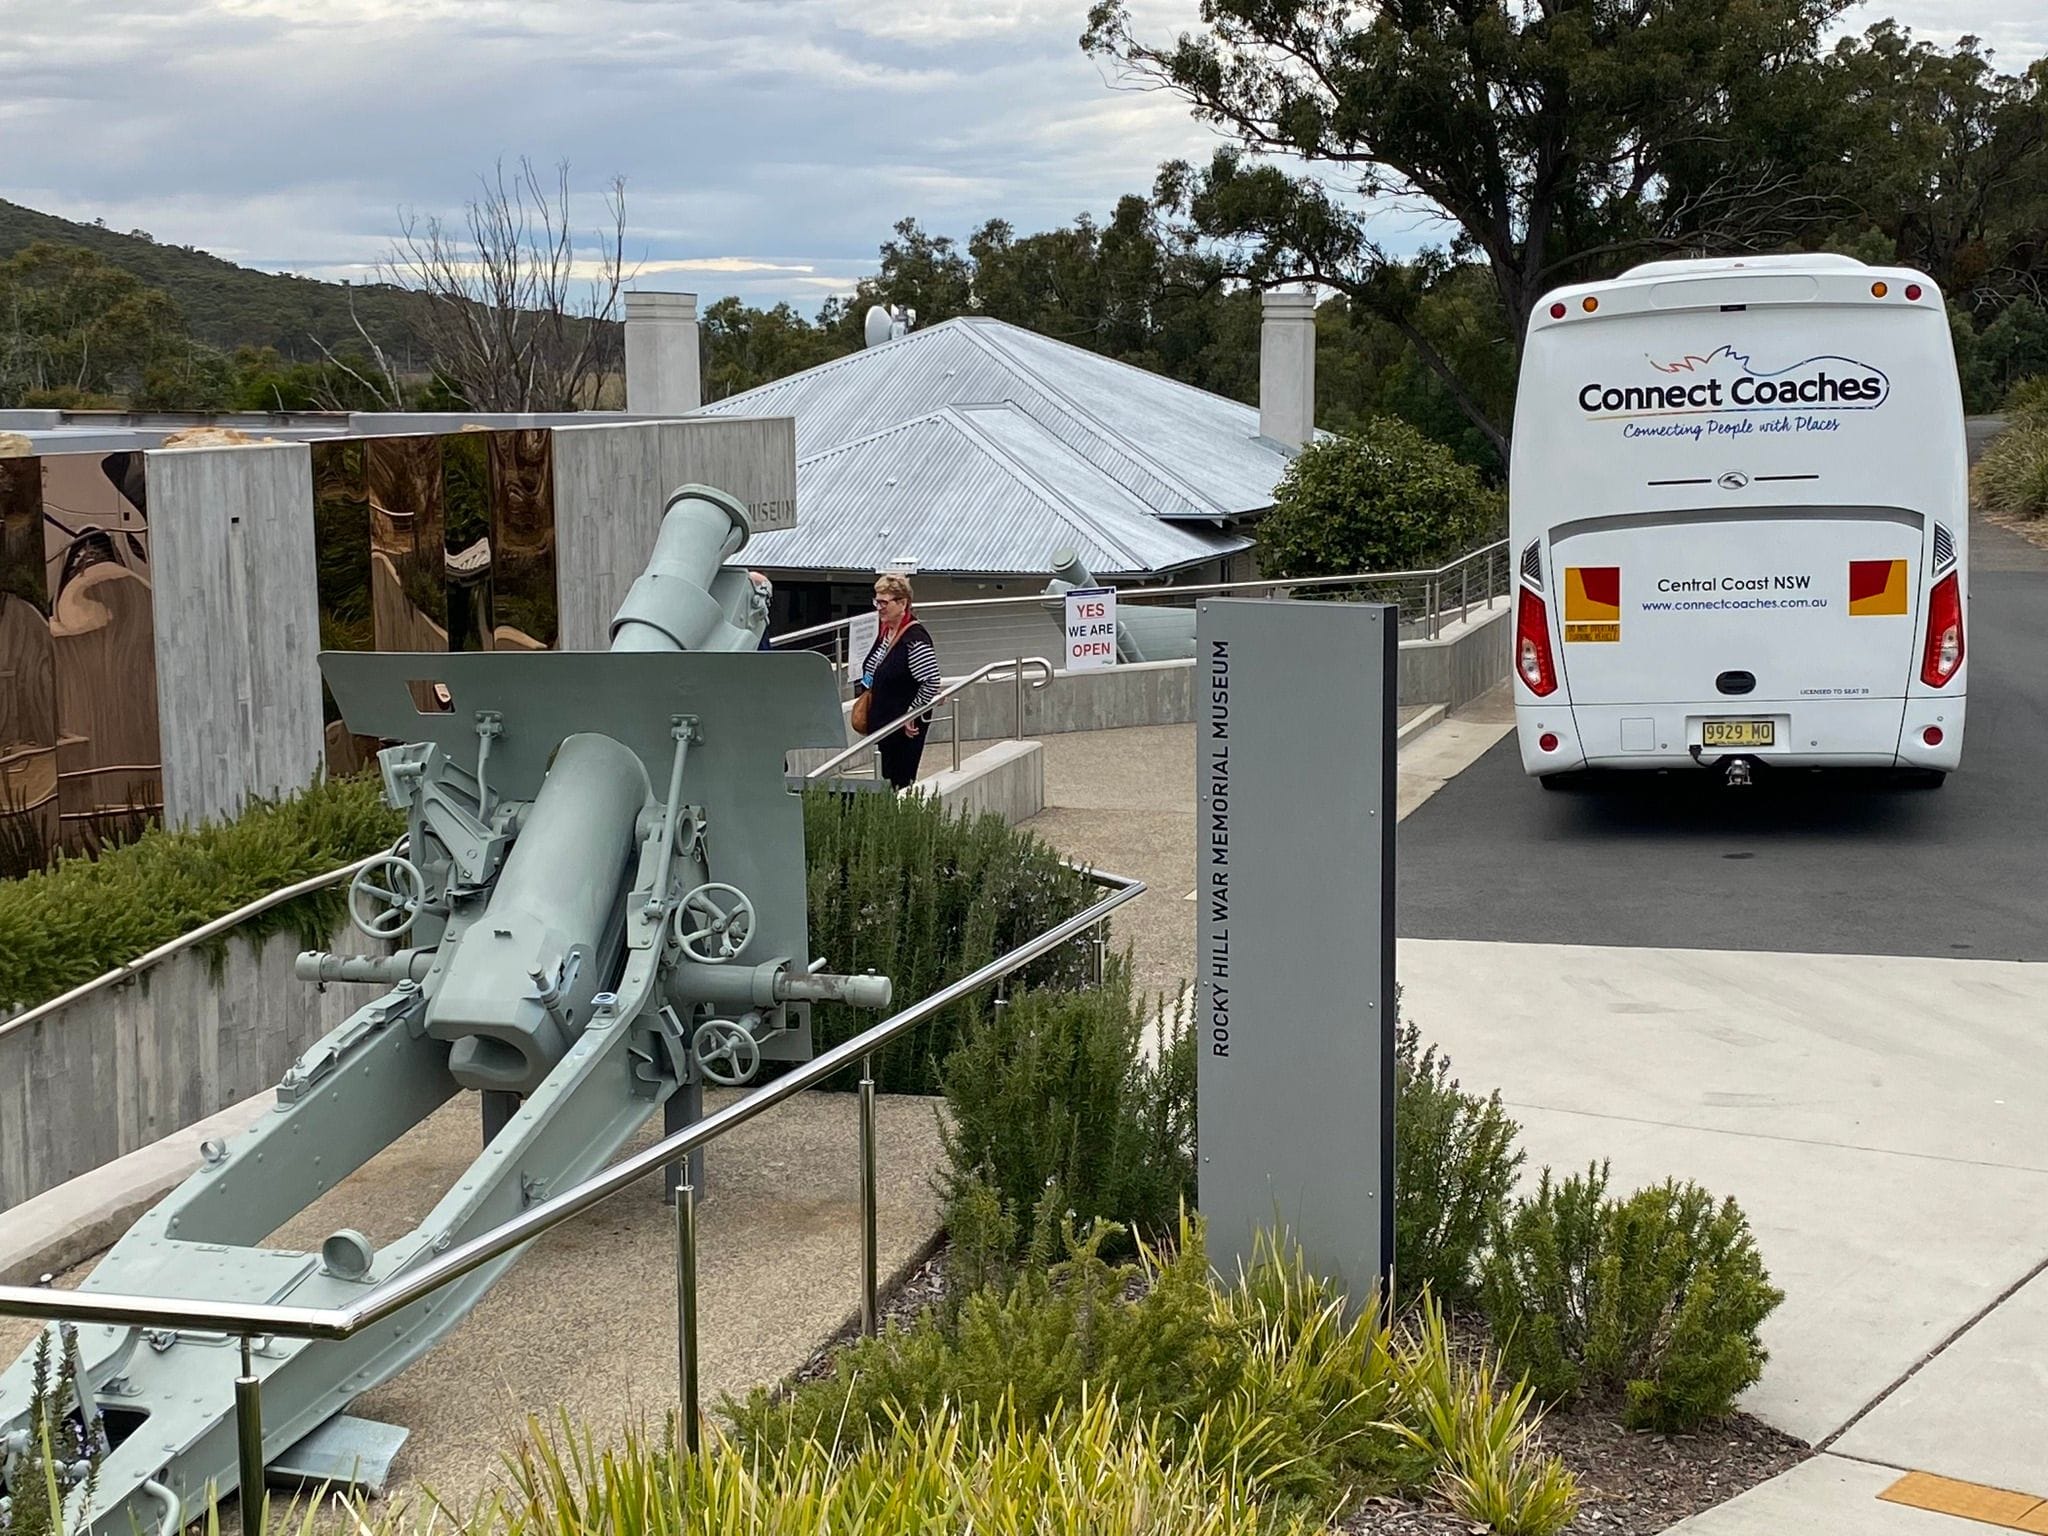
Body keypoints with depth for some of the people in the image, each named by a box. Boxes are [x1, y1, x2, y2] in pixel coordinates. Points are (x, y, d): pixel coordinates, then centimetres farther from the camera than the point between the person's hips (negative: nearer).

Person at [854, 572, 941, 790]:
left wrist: (912, 715, -19)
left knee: (901, 782, -5)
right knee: (887, 779, 14)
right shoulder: (885, 629, 7)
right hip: (882, 720, 9)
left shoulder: (915, 639, -21)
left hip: (905, 728, -9)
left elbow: (931, 682, -23)